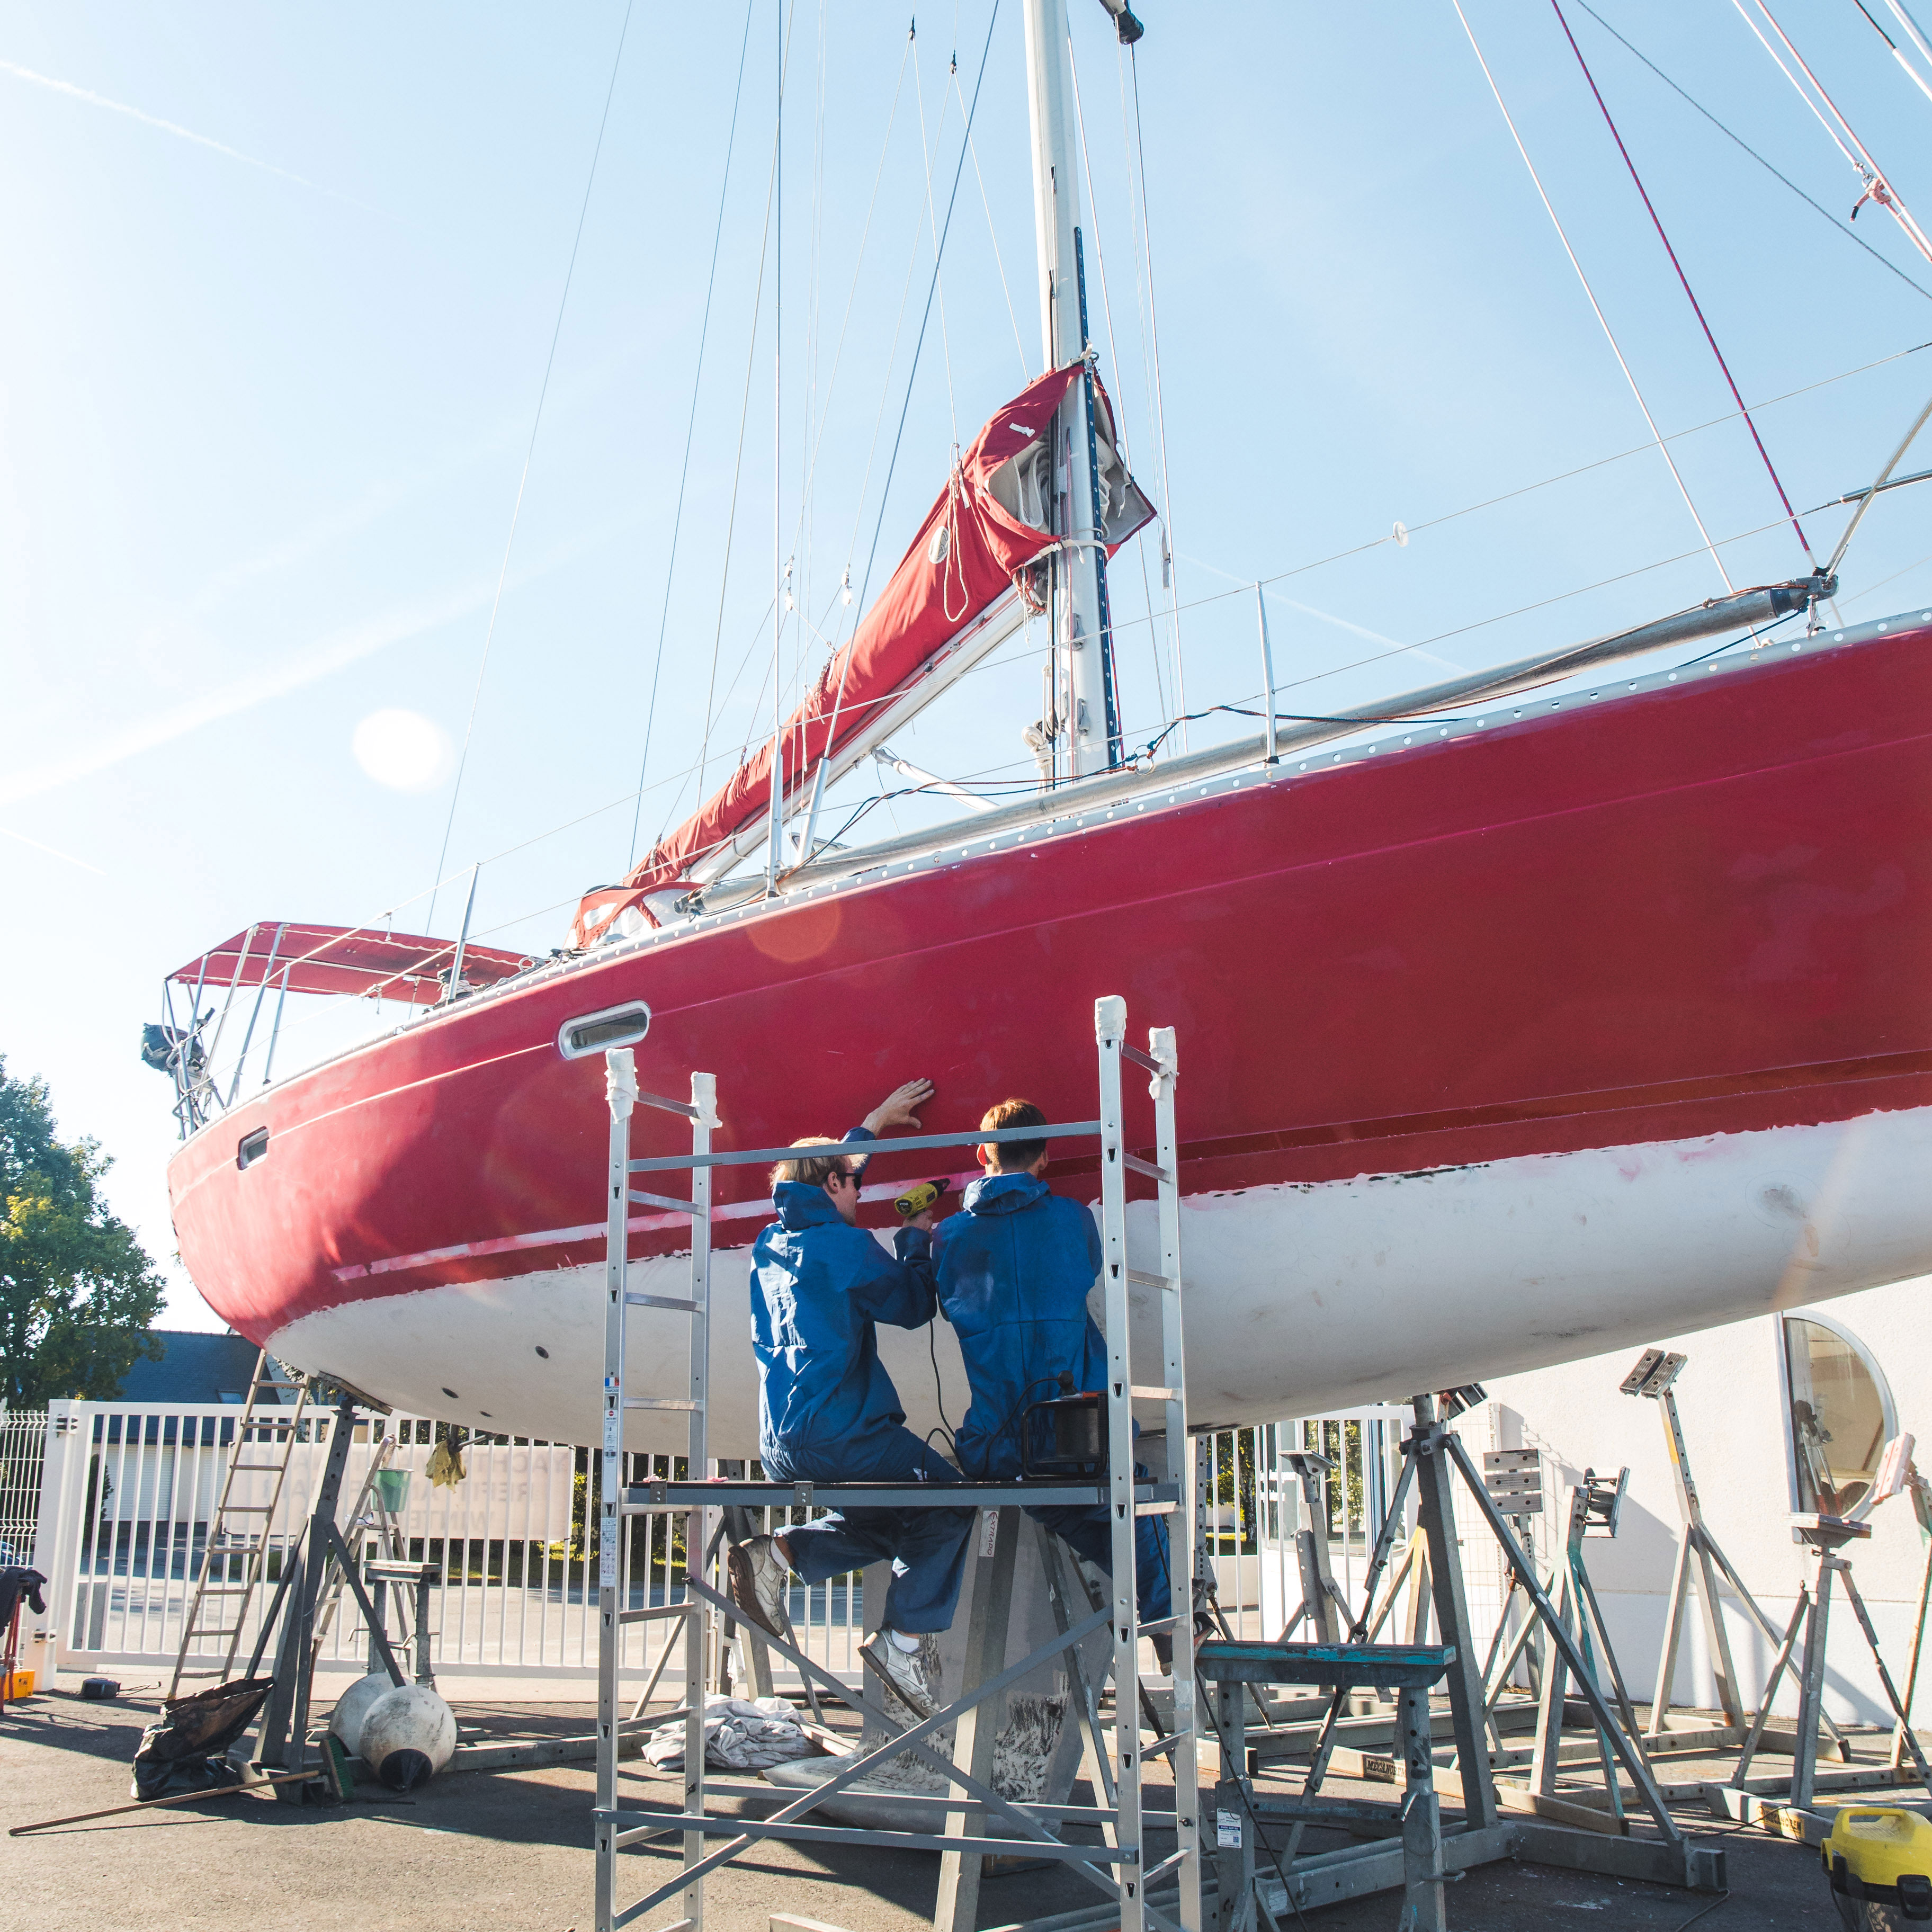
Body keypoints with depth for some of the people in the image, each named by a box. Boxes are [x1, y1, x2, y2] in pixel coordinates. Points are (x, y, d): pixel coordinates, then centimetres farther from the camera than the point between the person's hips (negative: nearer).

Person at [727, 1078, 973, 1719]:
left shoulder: (770, 1244, 15)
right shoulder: (843, 1244, -9)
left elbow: (817, 1168, 32)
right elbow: (912, 1307, 0)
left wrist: (876, 1120, 41)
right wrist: (915, 1240, 15)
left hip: (781, 1449, 8)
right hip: (842, 1433, -8)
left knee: (888, 1519, 25)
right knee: (947, 1505, 11)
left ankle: (780, 1553, 5)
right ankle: (906, 1640, 2)